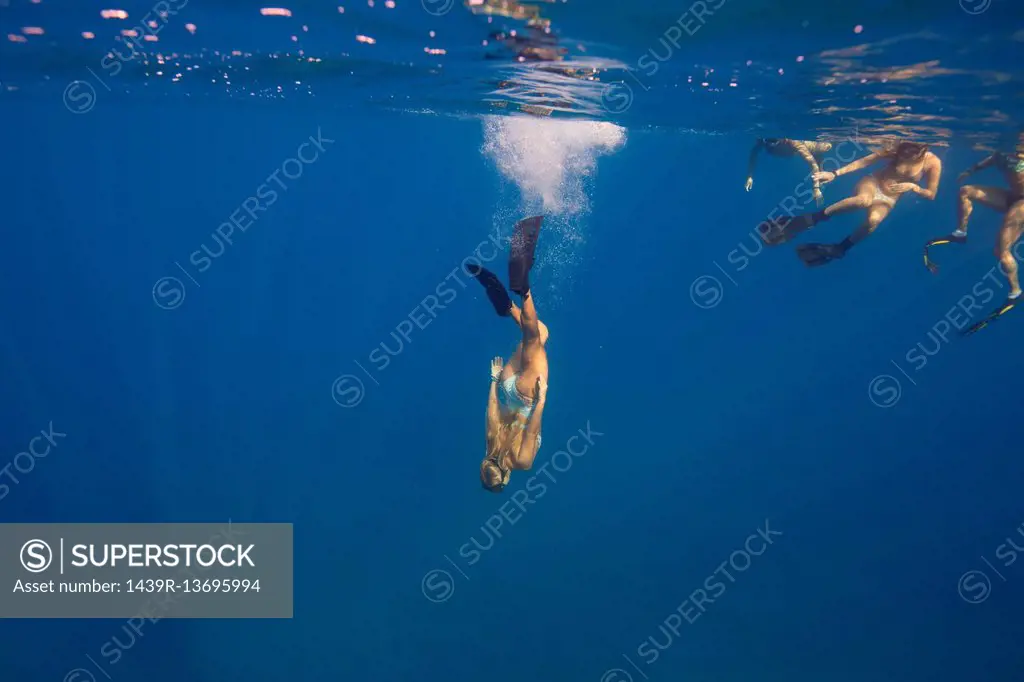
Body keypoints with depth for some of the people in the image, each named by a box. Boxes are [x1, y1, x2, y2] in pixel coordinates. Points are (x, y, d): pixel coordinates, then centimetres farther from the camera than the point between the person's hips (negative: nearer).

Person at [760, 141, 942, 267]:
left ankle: (840, 248, -13)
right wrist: (835, 173, -19)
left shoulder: (933, 162, -10)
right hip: (872, 183, -1)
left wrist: (913, 186, -21)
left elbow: (931, 195, -2)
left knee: (874, 220, -39)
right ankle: (808, 220, -37)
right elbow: (863, 161, -10)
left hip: (887, 200, 1)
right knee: (864, 200, -42)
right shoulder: (896, 149, -11)